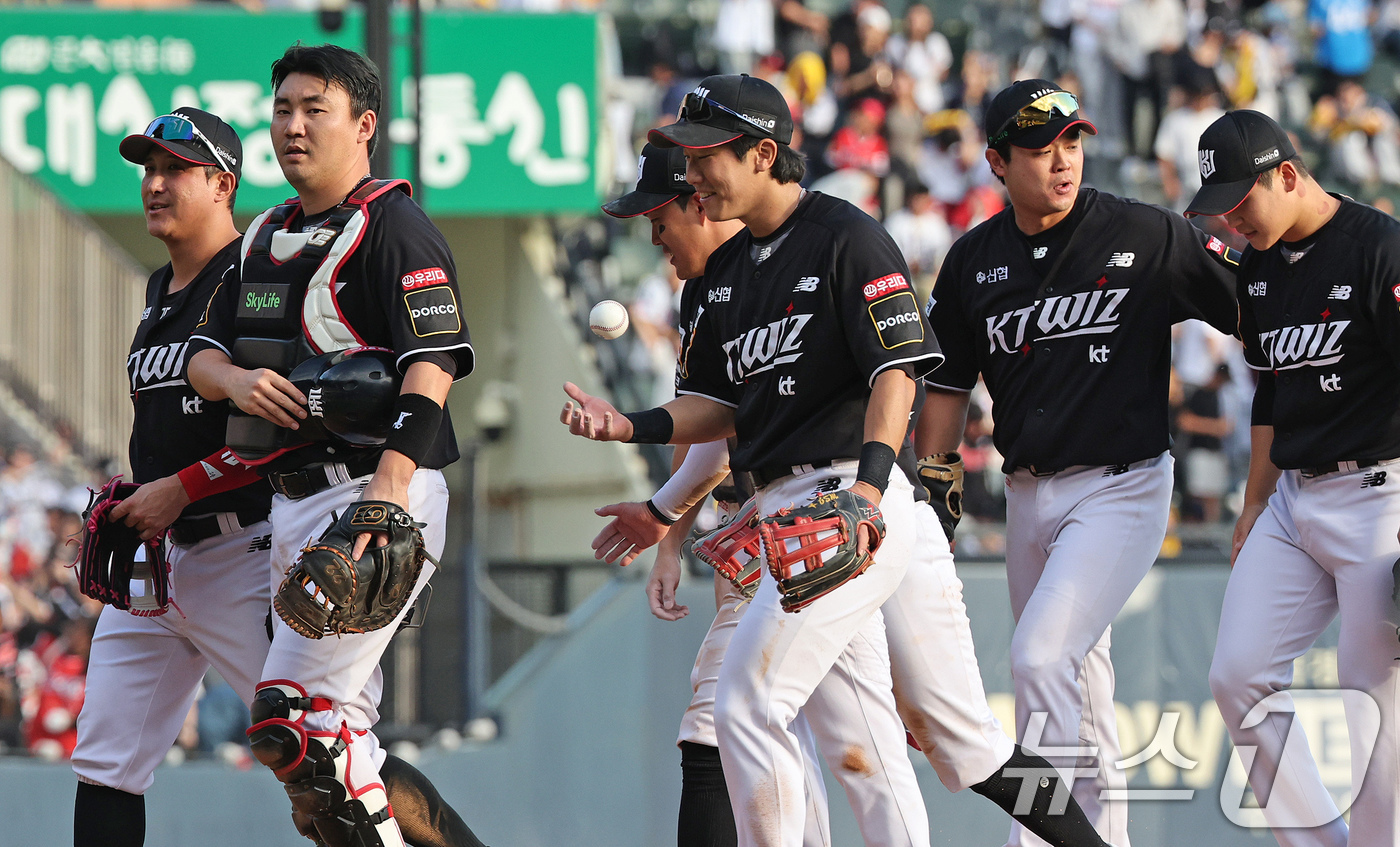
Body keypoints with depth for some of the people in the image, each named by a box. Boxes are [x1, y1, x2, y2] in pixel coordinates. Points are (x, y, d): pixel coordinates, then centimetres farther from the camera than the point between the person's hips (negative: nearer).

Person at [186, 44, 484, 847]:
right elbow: (202, 355, 18)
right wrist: (238, 379, -7)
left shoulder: (394, 226, -7)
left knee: (295, 720, -18)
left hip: (380, 492, -9)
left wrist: (389, 488, -30)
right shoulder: (266, 237, 19)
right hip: (294, 505, 9)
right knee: (337, 745, 8)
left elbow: (432, 365, -17)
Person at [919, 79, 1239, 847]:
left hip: (1122, 487, -5)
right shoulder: (974, 261, 5)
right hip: (1029, 492, 5)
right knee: (1079, 676, 12)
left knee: (1043, 656, -19)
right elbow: (947, 386, 14)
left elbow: (1252, 317, -4)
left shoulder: (1148, 238, -7)